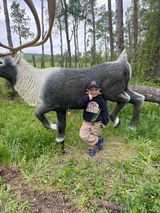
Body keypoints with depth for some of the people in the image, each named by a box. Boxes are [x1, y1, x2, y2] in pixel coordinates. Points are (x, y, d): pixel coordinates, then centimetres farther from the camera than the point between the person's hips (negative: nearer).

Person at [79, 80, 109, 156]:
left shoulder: (100, 100, -10)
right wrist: (88, 98, -31)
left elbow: (104, 111, -2)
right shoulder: (86, 98, -7)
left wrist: (104, 122, -2)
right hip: (86, 122, 2)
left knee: (94, 136, 8)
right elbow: (81, 104, -25)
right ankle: (98, 140, 8)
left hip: (96, 123, -1)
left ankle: (92, 147, 31)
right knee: (83, 135, -8)